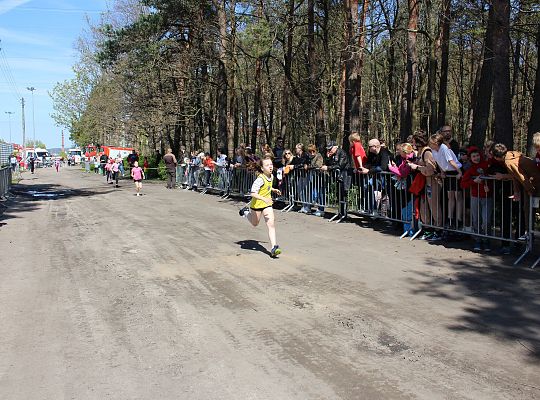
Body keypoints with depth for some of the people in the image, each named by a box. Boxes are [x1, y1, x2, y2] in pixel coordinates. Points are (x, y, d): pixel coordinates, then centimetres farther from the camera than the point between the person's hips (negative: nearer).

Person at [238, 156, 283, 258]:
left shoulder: (271, 176, -1)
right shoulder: (260, 179, -25)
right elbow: (253, 194, -31)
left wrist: (274, 190, 8)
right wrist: (264, 199, -41)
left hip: (267, 204, 5)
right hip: (257, 204, -5)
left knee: (271, 224, -9)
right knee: (255, 223, 20)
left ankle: (274, 248, -12)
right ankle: (246, 212, 51)